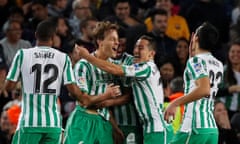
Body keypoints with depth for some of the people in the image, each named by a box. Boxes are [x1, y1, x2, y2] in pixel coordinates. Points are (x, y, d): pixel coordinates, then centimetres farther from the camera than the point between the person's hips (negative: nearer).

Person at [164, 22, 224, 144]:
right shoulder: (218, 65, 16)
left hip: (195, 128, -8)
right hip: (212, 128, 8)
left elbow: (204, 89, -25)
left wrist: (175, 103, -22)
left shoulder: (197, 61, -8)